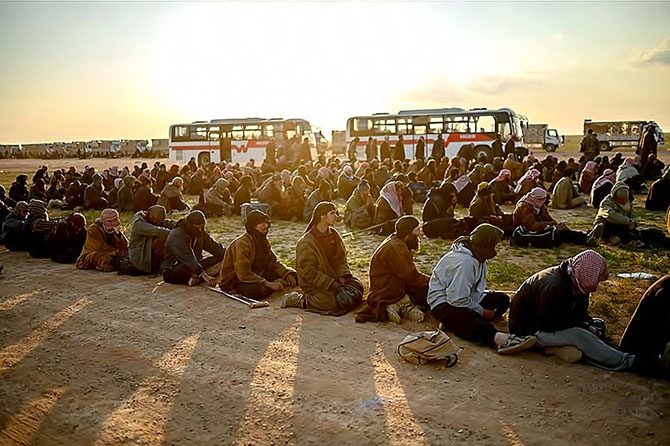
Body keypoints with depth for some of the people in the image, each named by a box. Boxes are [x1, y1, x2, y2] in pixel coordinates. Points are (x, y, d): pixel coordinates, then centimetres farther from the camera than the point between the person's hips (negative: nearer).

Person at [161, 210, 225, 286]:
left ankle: (196, 278, -29)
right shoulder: (176, 236, -23)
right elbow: (186, 258, -34)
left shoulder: (200, 233, 4)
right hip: (173, 271, -8)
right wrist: (203, 274, -45)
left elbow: (214, 247, -1)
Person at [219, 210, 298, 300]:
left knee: (293, 275, 3)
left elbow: (273, 262, 8)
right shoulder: (242, 243, -25)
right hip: (236, 282, -8)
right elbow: (244, 274, -31)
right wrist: (268, 284, -34)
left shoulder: (263, 241, 3)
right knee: (260, 289, -40)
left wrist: (287, 273, -10)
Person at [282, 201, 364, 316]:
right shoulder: (306, 243, -19)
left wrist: (343, 276, -9)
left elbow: (341, 258, 10)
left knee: (357, 285, -6)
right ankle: (298, 300, -9)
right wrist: (331, 284, -22)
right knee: (337, 302, -25)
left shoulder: (333, 234, 4)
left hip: (333, 277, 8)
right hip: (314, 284, -7)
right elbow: (308, 271, -20)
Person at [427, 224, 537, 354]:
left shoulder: (478, 257, 5)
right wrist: (482, 312, -17)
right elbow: (457, 299, -29)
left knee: (502, 299, 0)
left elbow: (477, 289, 6)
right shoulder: (465, 261, -26)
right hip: (444, 303, -11)